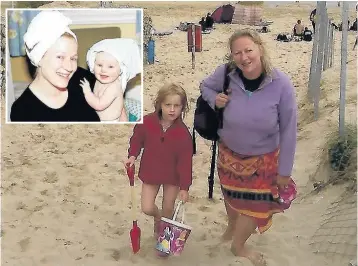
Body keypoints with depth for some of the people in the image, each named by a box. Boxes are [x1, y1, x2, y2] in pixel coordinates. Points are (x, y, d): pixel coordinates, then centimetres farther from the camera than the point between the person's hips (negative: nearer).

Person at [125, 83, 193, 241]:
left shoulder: (183, 132, -21)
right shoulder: (146, 122, -19)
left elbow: (185, 161, -16)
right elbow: (137, 140, 1)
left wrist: (184, 187, -15)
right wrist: (133, 156, -16)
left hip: (173, 176, -1)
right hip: (150, 172, 1)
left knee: (168, 209, 13)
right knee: (147, 208, 0)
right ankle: (158, 217, 38)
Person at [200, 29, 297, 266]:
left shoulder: (281, 84, -26)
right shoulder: (226, 74, -22)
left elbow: (288, 130, -16)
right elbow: (205, 86, 2)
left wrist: (284, 170, -10)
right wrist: (214, 99, -22)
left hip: (264, 158, -1)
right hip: (229, 152, 1)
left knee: (257, 205, 14)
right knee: (232, 194, 24)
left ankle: (238, 245, 45)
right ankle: (233, 225, 59)